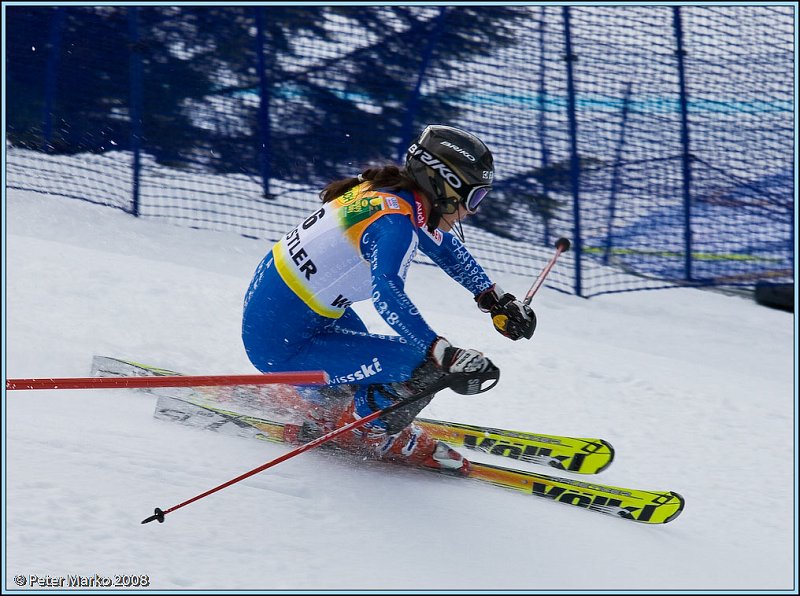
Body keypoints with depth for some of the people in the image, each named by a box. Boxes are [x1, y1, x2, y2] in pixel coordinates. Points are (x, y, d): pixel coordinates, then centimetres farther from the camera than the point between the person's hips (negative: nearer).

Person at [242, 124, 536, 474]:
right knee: (427, 367, -15)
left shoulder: (396, 194, 3)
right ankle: (366, 428, 6)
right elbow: (387, 295, -41)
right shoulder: (393, 221, -24)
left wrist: (495, 299, 20)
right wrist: (445, 355, -47)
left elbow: (446, 246, 22)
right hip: (282, 348, -10)